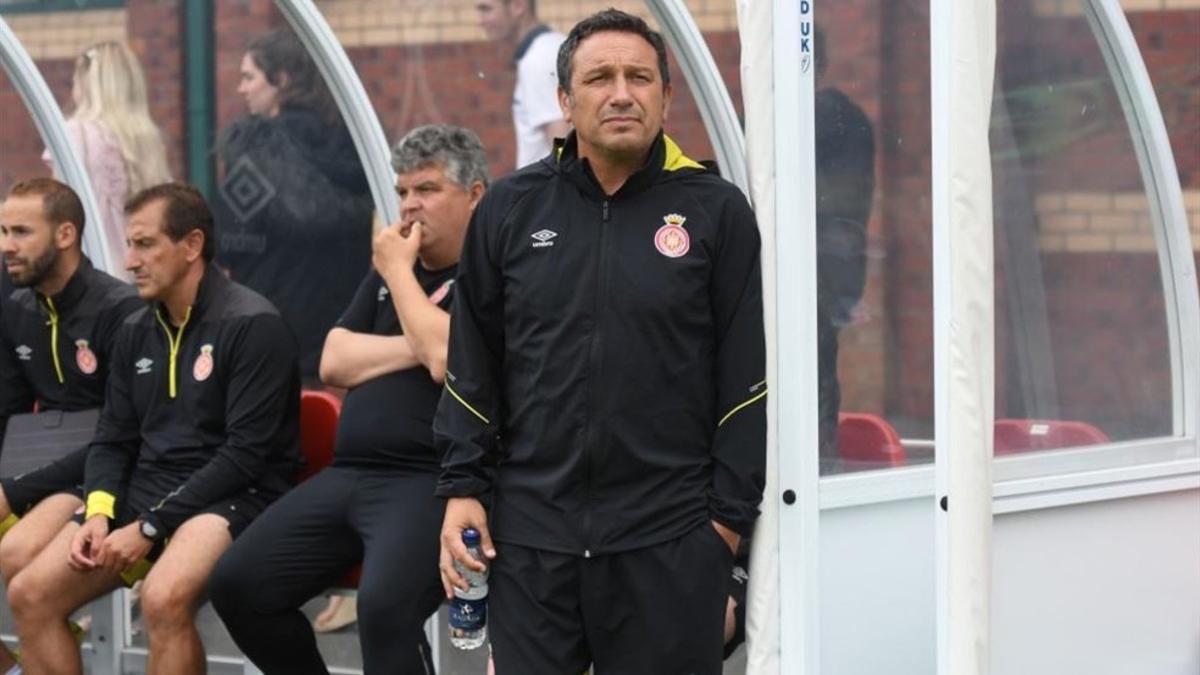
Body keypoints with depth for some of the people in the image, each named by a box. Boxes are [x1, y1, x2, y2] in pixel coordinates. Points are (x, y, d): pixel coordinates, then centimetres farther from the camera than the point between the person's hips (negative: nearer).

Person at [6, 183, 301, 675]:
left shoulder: (253, 325, -10)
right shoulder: (135, 333, 12)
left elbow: (246, 453, -16)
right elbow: (112, 440, 15)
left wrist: (151, 527, -17)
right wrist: (99, 512, -7)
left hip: (233, 497, -7)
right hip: (144, 489, 7)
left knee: (163, 598, -36)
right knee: (29, 594, -10)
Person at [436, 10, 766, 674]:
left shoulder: (716, 212, 2)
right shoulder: (510, 208, 8)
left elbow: (745, 376, 2)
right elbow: (472, 366, 12)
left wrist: (730, 513, -3)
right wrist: (462, 489, 5)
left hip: (670, 538, -2)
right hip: (531, 529, 2)